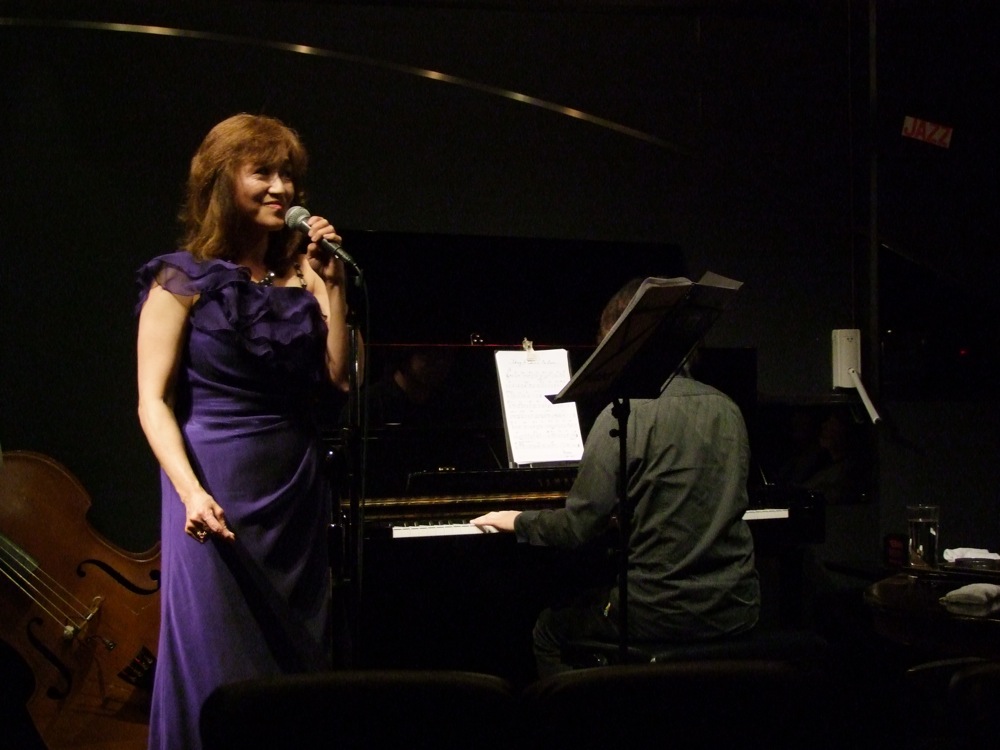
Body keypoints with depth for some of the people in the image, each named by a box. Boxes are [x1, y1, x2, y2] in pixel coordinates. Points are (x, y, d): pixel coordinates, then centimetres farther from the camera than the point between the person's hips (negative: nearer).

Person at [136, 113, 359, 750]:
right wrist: (190, 491, -23)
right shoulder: (184, 279, -3)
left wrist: (331, 284, -2)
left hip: (298, 490, 5)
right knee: (219, 672, -1)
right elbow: (153, 399, -9)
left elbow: (338, 377, 3)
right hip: (221, 491, -5)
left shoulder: (298, 277, 11)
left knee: (299, 661, 10)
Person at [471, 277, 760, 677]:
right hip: (736, 610, 7)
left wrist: (519, 520, 4)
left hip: (662, 614, -7)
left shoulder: (628, 414, -15)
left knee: (550, 629, 20)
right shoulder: (726, 409, 5)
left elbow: (579, 526, -15)